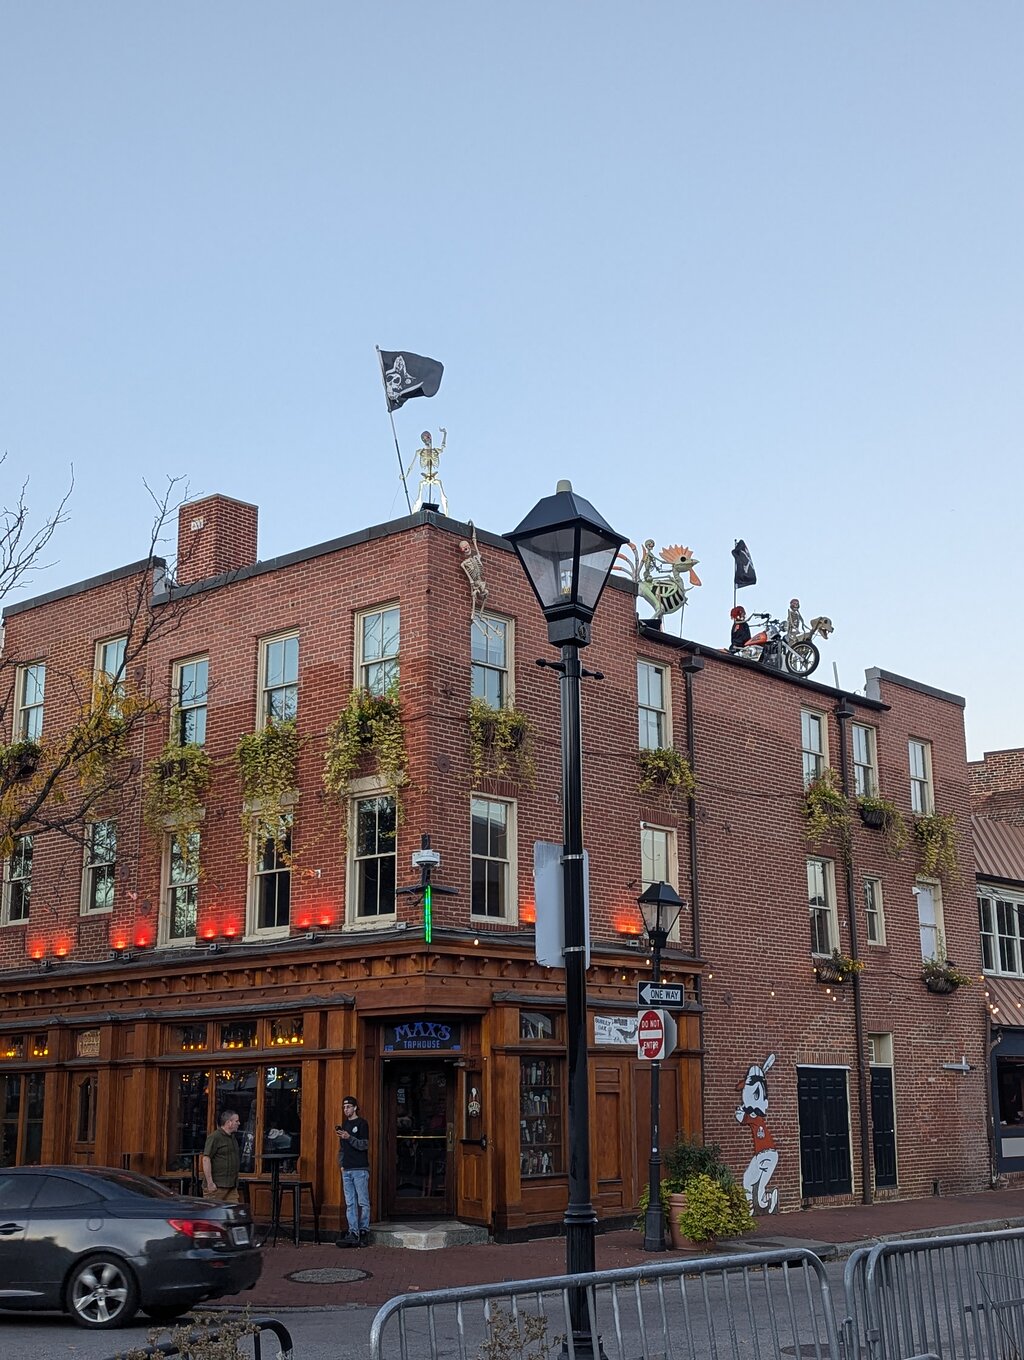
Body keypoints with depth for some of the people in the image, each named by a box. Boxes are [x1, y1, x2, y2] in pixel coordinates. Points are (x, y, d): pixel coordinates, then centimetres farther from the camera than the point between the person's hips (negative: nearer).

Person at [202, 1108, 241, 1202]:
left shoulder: (233, 1138, 18)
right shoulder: (215, 1137, -10)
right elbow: (206, 1159, -16)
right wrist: (210, 1183, -20)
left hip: (231, 1187, 8)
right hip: (217, 1186, -8)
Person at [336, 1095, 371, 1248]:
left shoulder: (362, 1123, -2)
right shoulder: (345, 1124, 18)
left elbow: (365, 1145, -11)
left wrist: (349, 1137, -22)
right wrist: (341, 1163, 11)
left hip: (360, 1169, -6)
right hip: (347, 1170, 6)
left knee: (363, 1202, -4)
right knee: (350, 1203, 3)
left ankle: (364, 1231, 0)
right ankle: (353, 1233, 3)